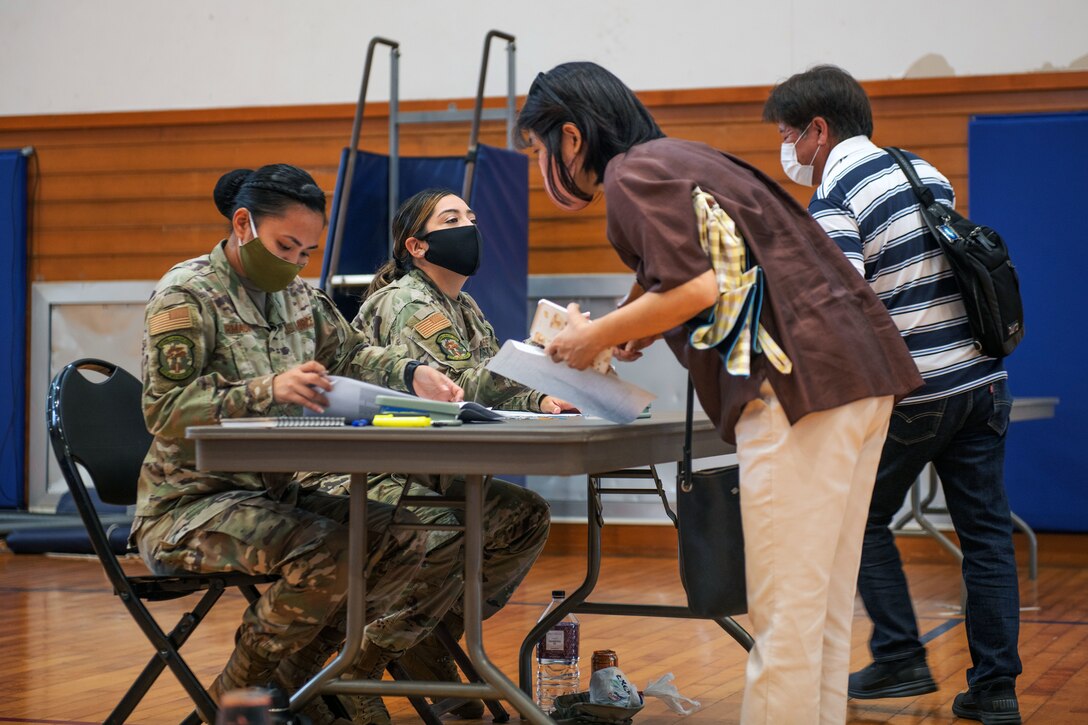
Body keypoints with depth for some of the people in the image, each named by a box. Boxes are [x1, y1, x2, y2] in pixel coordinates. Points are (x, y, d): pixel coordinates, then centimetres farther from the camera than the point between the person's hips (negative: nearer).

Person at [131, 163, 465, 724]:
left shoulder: (298, 297, 13)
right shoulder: (186, 294, -10)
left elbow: (351, 356, 18)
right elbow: (165, 411, -19)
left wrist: (414, 375, -6)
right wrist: (267, 391, -33)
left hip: (276, 496, 8)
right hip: (192, 504, -7)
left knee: (419, 551, -9)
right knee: (326, 551, -32)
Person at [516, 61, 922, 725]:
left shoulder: (633, 173, -4)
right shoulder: (680, 157, 24)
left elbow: (694, 288, -15)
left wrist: (598, 337, -2)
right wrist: (645, 330, 22)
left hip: (801, 380, -10)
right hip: (859, 369, 10)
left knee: (785, 611, -7)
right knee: (824, 607, 12)